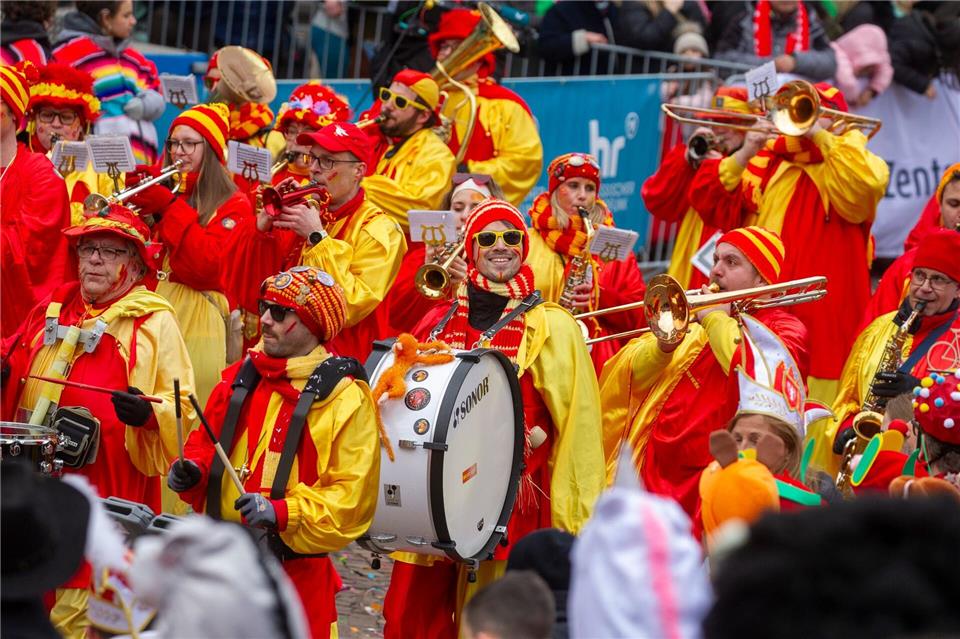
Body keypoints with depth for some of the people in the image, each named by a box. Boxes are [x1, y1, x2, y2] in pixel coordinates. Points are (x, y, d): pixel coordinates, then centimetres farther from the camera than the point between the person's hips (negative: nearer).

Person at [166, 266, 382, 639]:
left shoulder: (345, 398, -7)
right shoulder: (240, 378, 11)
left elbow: (350, 497, -13)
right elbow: (205, 445, 25)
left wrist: (282, 512, -24)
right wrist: (192, 472, 3)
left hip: (295, 571, -5)